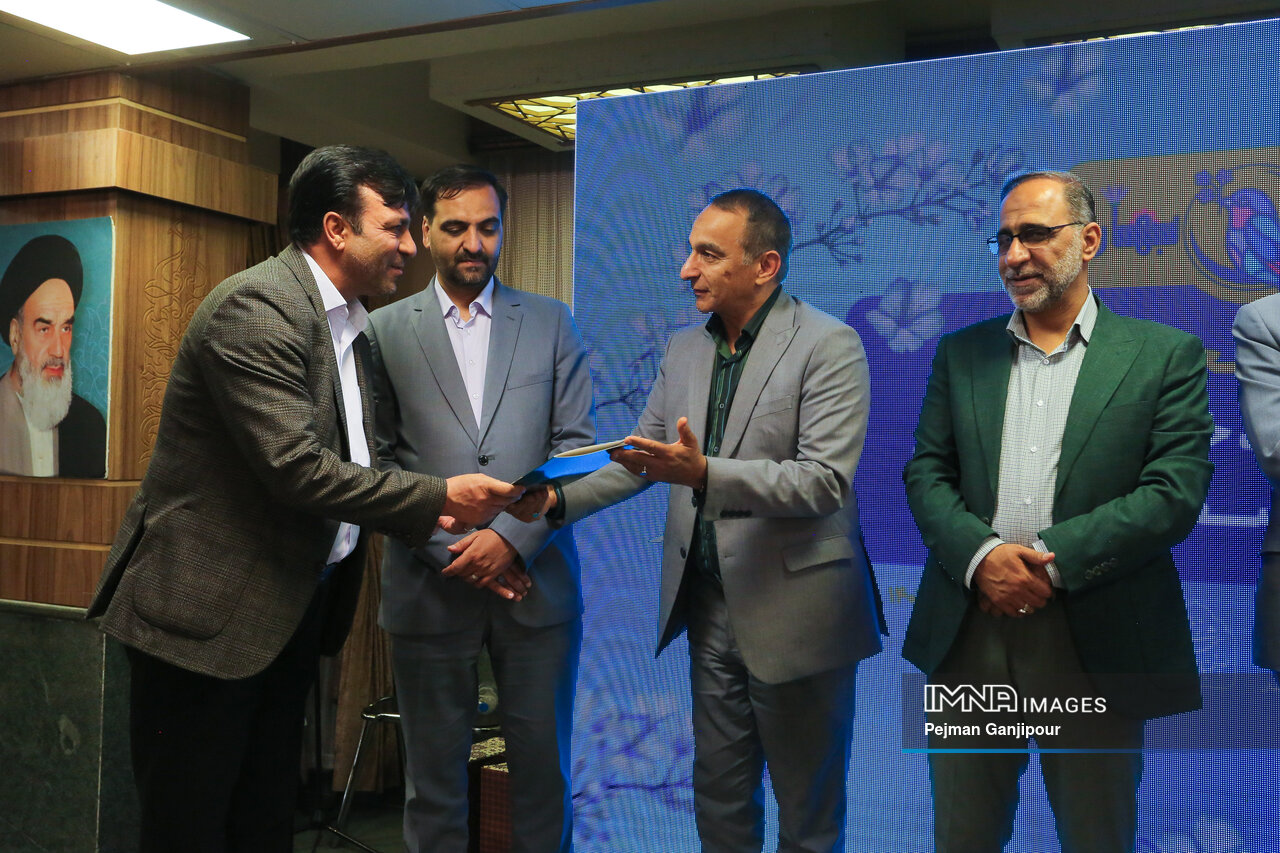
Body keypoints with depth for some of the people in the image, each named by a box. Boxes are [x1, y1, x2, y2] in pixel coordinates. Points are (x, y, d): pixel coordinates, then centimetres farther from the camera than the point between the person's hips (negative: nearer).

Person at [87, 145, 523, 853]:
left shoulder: (349, 321, 11)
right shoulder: (255, 307, -18)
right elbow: (297, 470, -26)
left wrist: (430, 513, -1)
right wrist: (438, 497, -20)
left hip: (293, 606, 9)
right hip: (210, 609, -9)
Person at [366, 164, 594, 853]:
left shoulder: (551, 323, 7)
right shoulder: (385, 330, 4)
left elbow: (576, 447, 1)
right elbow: (376, 459, -1)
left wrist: (511, 537, -11)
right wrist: (452, 549, -10)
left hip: (535, 579, 1)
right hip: (431, 584, 0)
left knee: (543, 764, 10)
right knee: (433, 774, 10)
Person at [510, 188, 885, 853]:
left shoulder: (830, 345, -11)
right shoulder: (684, 349, 10)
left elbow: (826, 479, -21)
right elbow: (641, 456, 13)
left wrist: (703, 473, -31)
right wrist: (559, 500, -3)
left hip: (794, 610, -6)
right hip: (708, 604, 6)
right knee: (717, 790, 17)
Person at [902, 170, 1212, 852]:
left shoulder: (1165, 355, 0)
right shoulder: (961, 353, 10)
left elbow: (1175, 491, -9)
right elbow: (926, 473, 4)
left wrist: (1051, 558, -17)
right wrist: (982, 555, -15)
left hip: (1097, 641, -2)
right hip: (969, 629, 3)